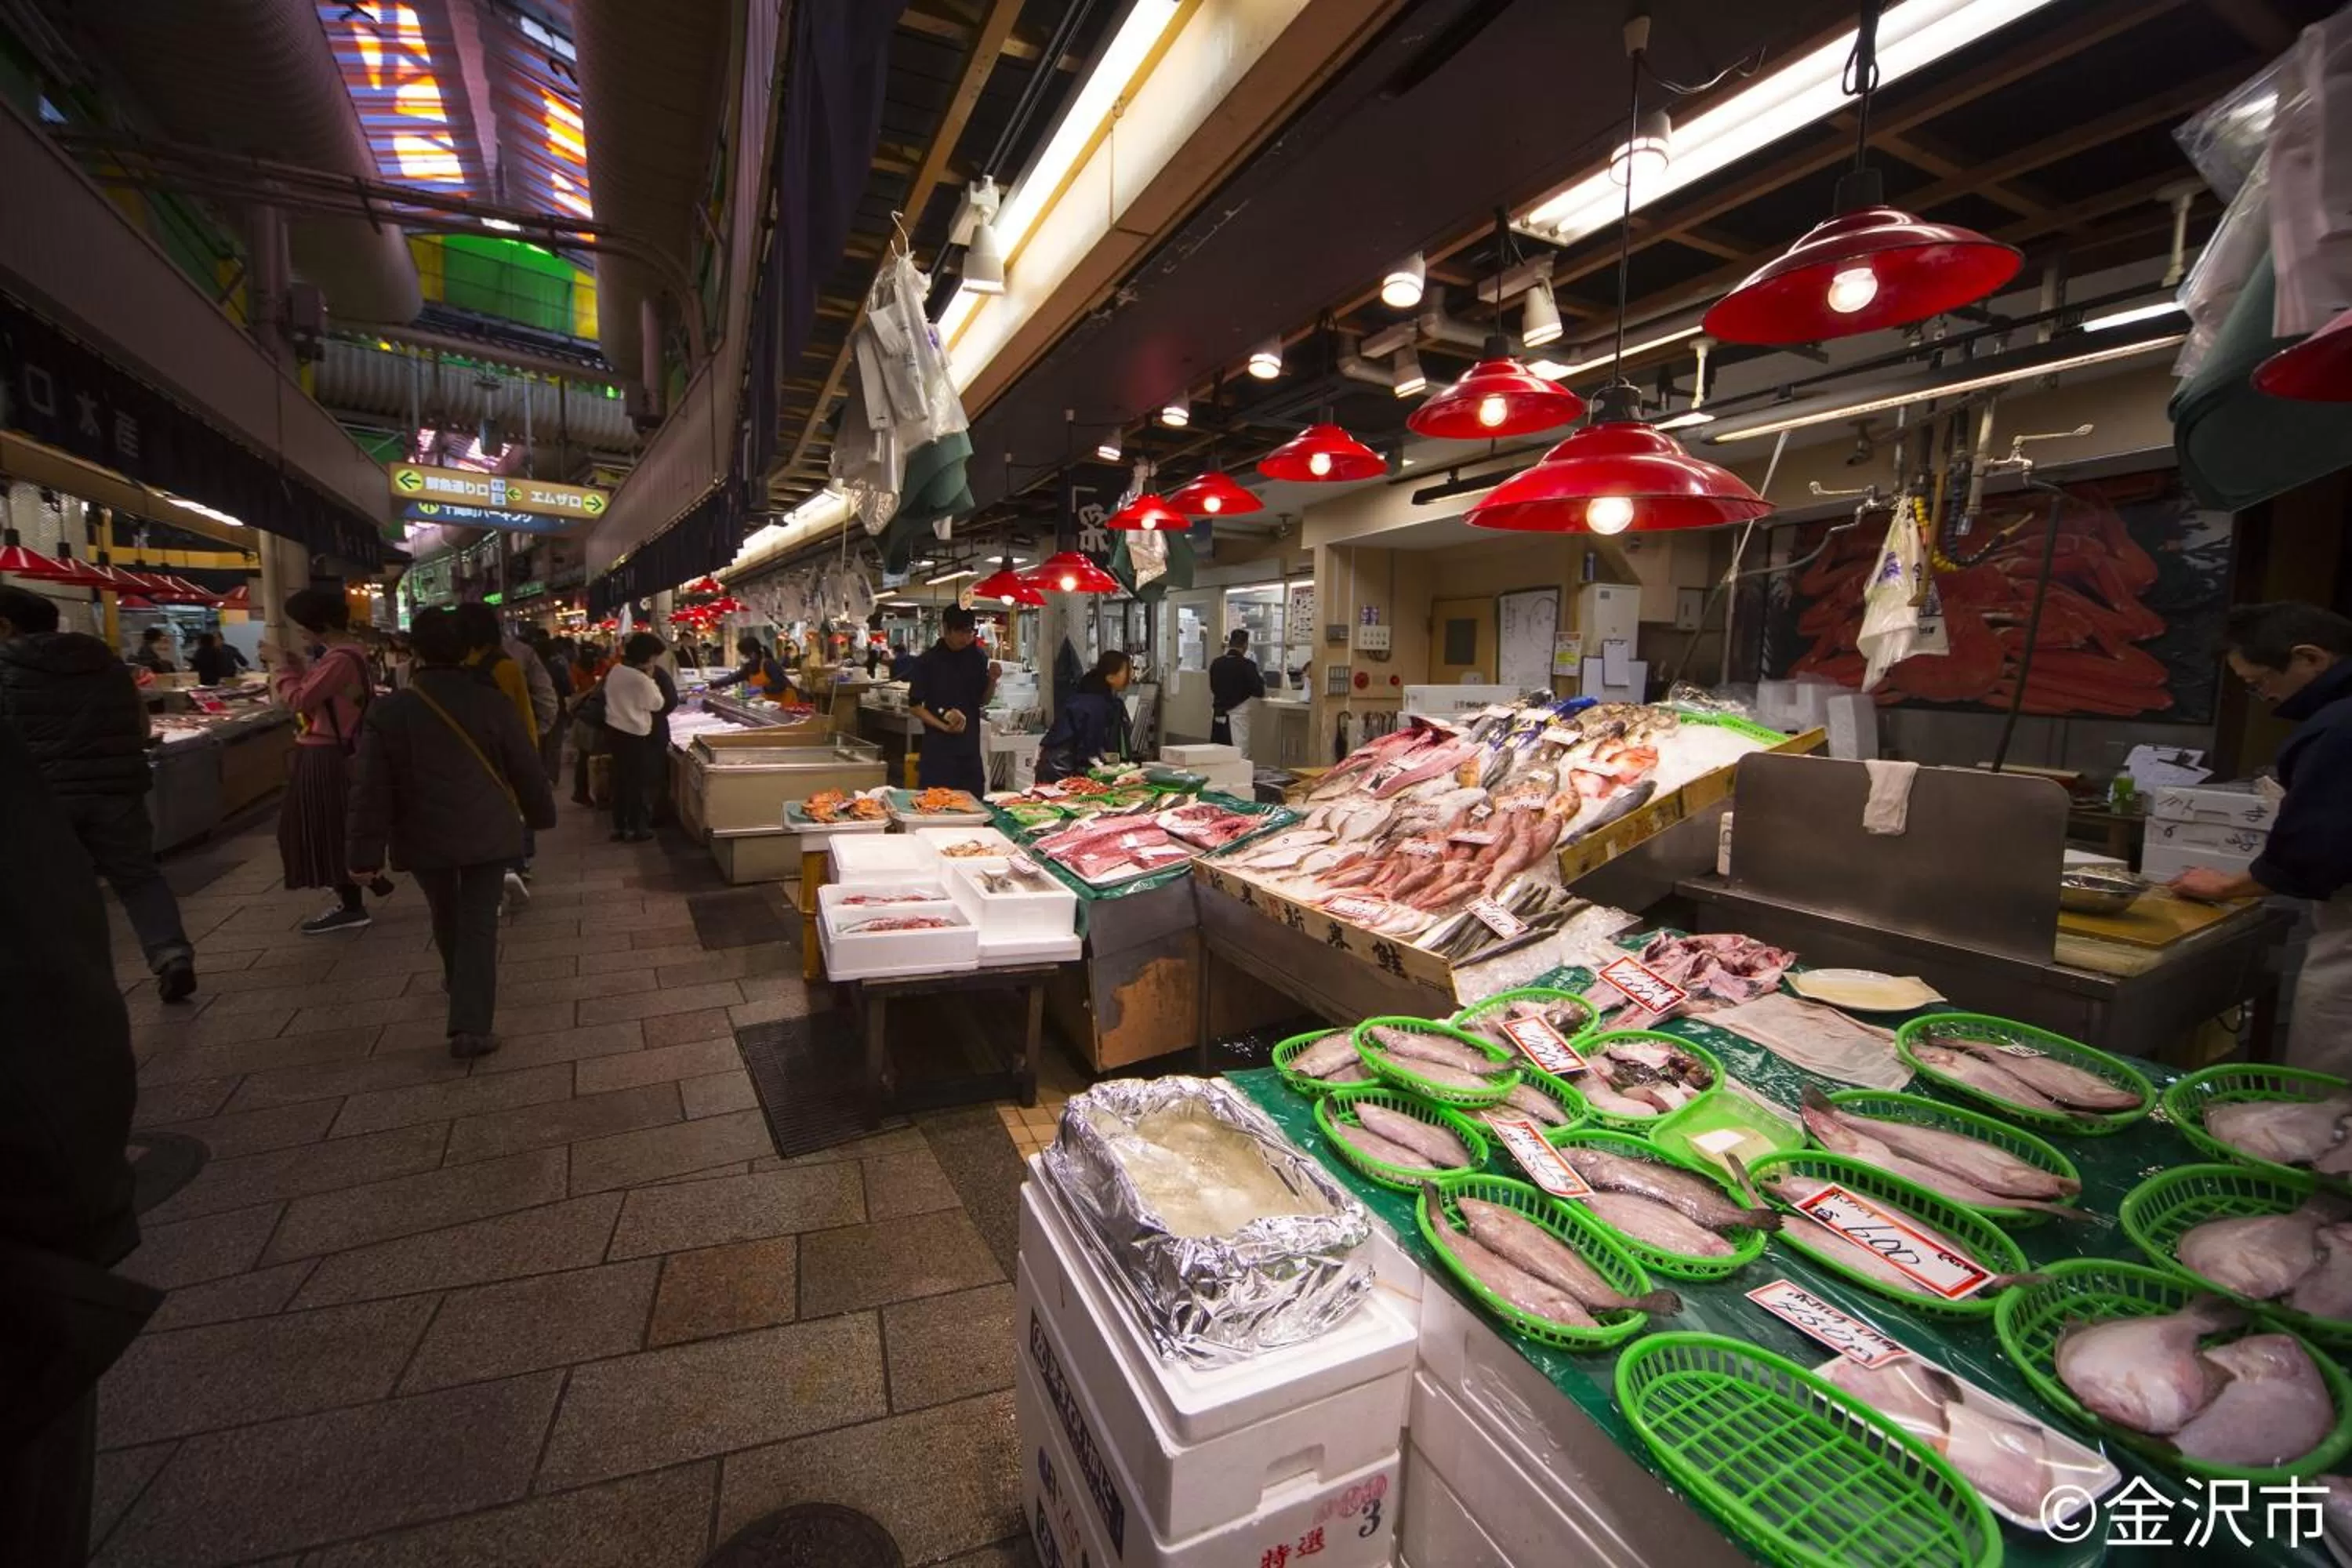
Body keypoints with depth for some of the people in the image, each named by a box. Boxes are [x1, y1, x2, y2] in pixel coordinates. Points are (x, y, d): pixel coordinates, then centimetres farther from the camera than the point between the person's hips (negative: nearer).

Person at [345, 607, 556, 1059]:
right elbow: (527, 767, -1)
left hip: (424, 837, 1)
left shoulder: (388, 710, -8)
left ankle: (456, 978, 49)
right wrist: (540, 814, 15)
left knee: (445, 913, 24)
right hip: (488, 833, -1)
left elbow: (371, 788, -7)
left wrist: (365, 853, -2)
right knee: (479, 923, 0)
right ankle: (471, 1027, -5)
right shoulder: (491, 702, -9)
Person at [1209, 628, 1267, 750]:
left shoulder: (1216, 663, 2)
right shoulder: (1247, 665, -12)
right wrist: (1261, 677, 11)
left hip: (1217, 717, 5)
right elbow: (1259, 692, -7)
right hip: (1237, 717, -5)